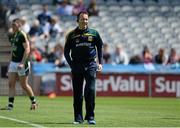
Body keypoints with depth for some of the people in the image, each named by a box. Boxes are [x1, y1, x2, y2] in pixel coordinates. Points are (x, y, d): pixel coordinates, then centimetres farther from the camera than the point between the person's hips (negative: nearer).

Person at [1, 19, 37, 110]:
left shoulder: (22, 35, -13)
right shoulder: (11, 36, 12)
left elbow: (27, 49, -17)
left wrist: (22, 63, -23)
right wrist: (11, 61, 19)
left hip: (22, 63, -8)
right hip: (13, 62, 8)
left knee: (24, 85, 0)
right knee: (11, 84, -1)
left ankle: (33, 102, 19)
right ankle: (10, 105, -2)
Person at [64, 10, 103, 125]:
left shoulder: (94, 33, 6)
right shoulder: (72, 35, 5)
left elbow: (100, 47, 15)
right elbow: (66, 51, 10)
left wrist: (100, 63, 6)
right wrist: (71, 65, 0)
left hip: (90, 65, -1)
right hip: (77, 66, 1)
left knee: (90, 90, -9)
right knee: (77, 93, 2)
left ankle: (90, 117, -2)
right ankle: (78, 118, 8)